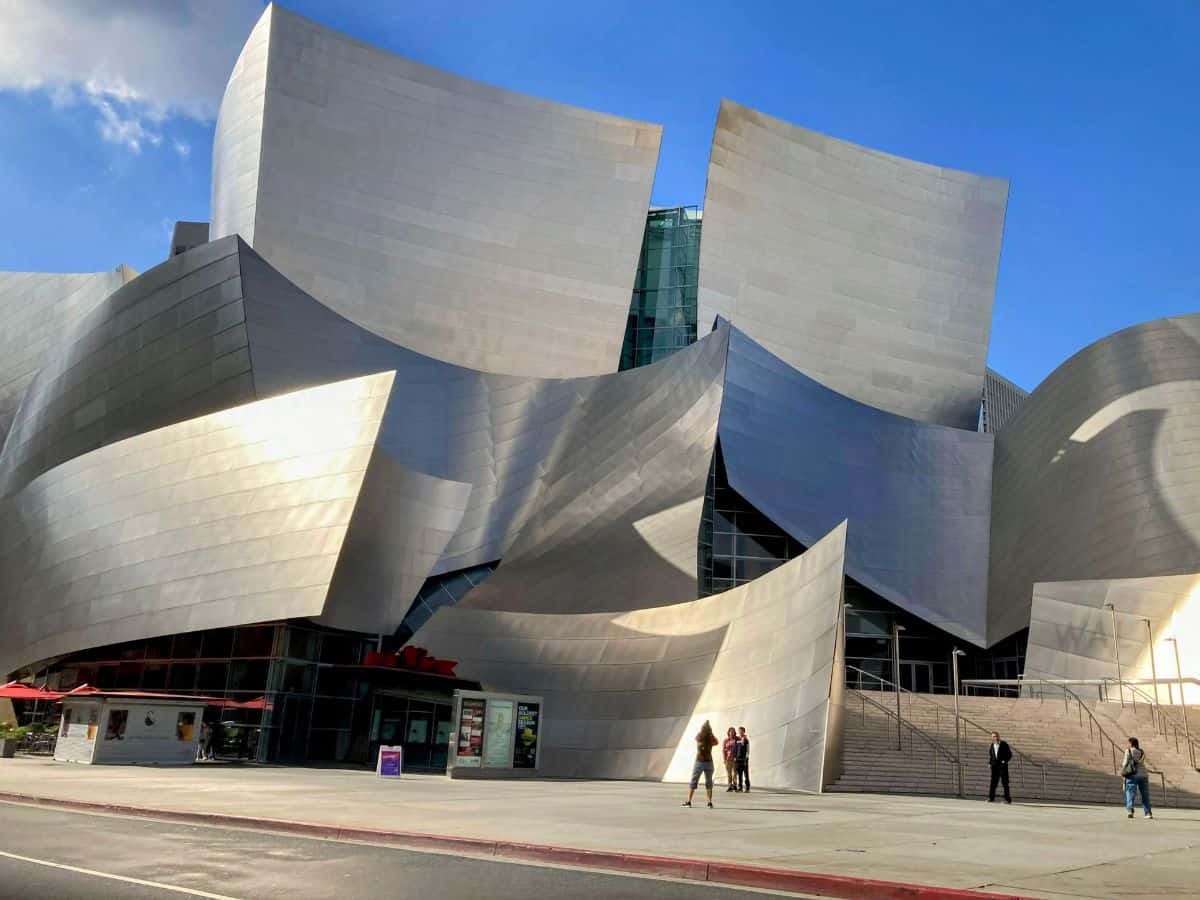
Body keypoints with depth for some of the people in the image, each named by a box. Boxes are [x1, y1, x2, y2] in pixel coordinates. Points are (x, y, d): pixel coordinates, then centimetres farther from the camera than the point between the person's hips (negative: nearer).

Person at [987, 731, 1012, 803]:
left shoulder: (1004, 744, -2)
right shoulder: (991, 745, 12)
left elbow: (1009, 754, -1)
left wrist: (1005, 761, -12)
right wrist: (990, 763, 7)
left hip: (1002, 766, -4)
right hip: (994, 766, 4)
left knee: (1005, 782, -2)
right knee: (993, 782, 2)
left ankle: (1007, 799, 2)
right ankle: (991, 798, 5)